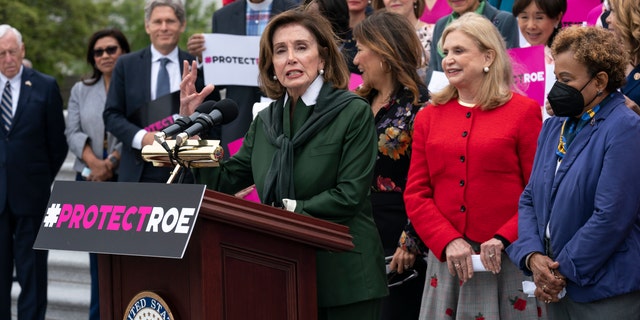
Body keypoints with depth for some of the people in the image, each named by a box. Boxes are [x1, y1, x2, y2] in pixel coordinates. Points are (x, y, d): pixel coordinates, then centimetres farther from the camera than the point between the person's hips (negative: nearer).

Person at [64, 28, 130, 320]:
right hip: (90, 181, 4)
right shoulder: (81, 90, 15)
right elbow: (73, 132, 6)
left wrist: (112, 162, -16)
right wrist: (94, 163, -9)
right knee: (98, 253, 4)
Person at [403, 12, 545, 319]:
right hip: (445, 259, 3)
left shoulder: (524, 111, 0)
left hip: (506, 259, -3)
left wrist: (504, 239, -15)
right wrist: (449, 242, -7)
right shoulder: (429, 117, 10)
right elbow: (415, 194, 6)